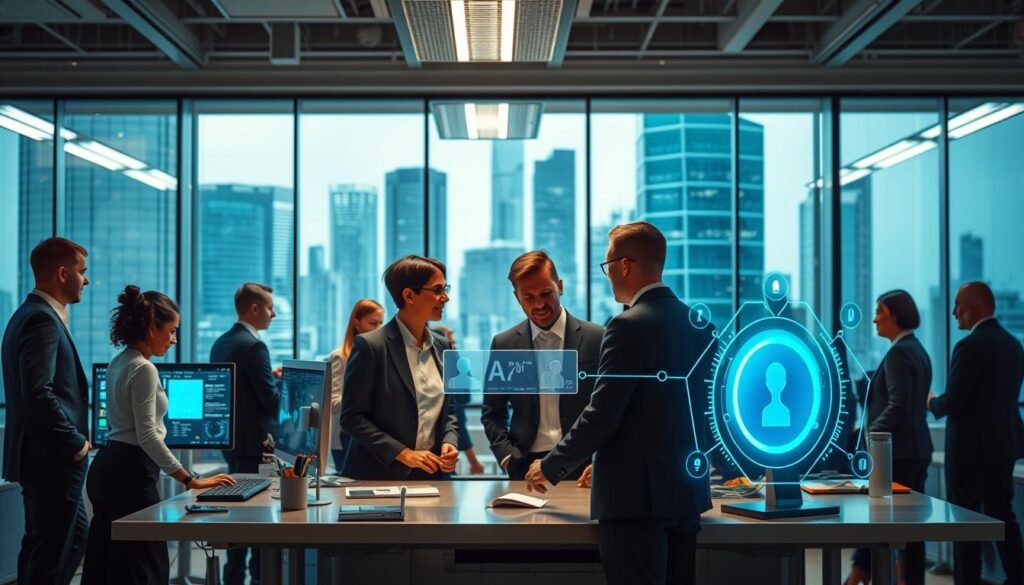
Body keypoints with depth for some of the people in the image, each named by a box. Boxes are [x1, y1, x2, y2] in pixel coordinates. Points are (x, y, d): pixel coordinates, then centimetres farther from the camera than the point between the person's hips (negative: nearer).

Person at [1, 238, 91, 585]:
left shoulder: (29, 315, 15)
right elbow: (39, 394, -27)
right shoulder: (42, 320, -17)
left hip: (43, 456, 10)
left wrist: (73, 439, 14)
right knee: (50, 555, 0)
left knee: (76, 539, 19)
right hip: (52, 461, -10)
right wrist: (76, 442, -16)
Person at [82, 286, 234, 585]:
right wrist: (190, 480, -21)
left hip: (107, 468, 10)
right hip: (130, 473, -10)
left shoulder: (119, 363, 13)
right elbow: (147, 436, -21)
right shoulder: (144, 369, -16)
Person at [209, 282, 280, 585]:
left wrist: (269, 376, 15)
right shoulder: (254, 345, -18)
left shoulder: (220, 344, 10)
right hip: (255, 441, -9)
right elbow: (271, 398, -18)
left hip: (232, 439, 9)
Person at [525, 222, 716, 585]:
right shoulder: (700, 325, 8)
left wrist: (550, 467, -3)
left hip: (635, 495, -8)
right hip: (687, 490, 8)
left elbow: (601, 416, -17)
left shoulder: (629, 326, -15)